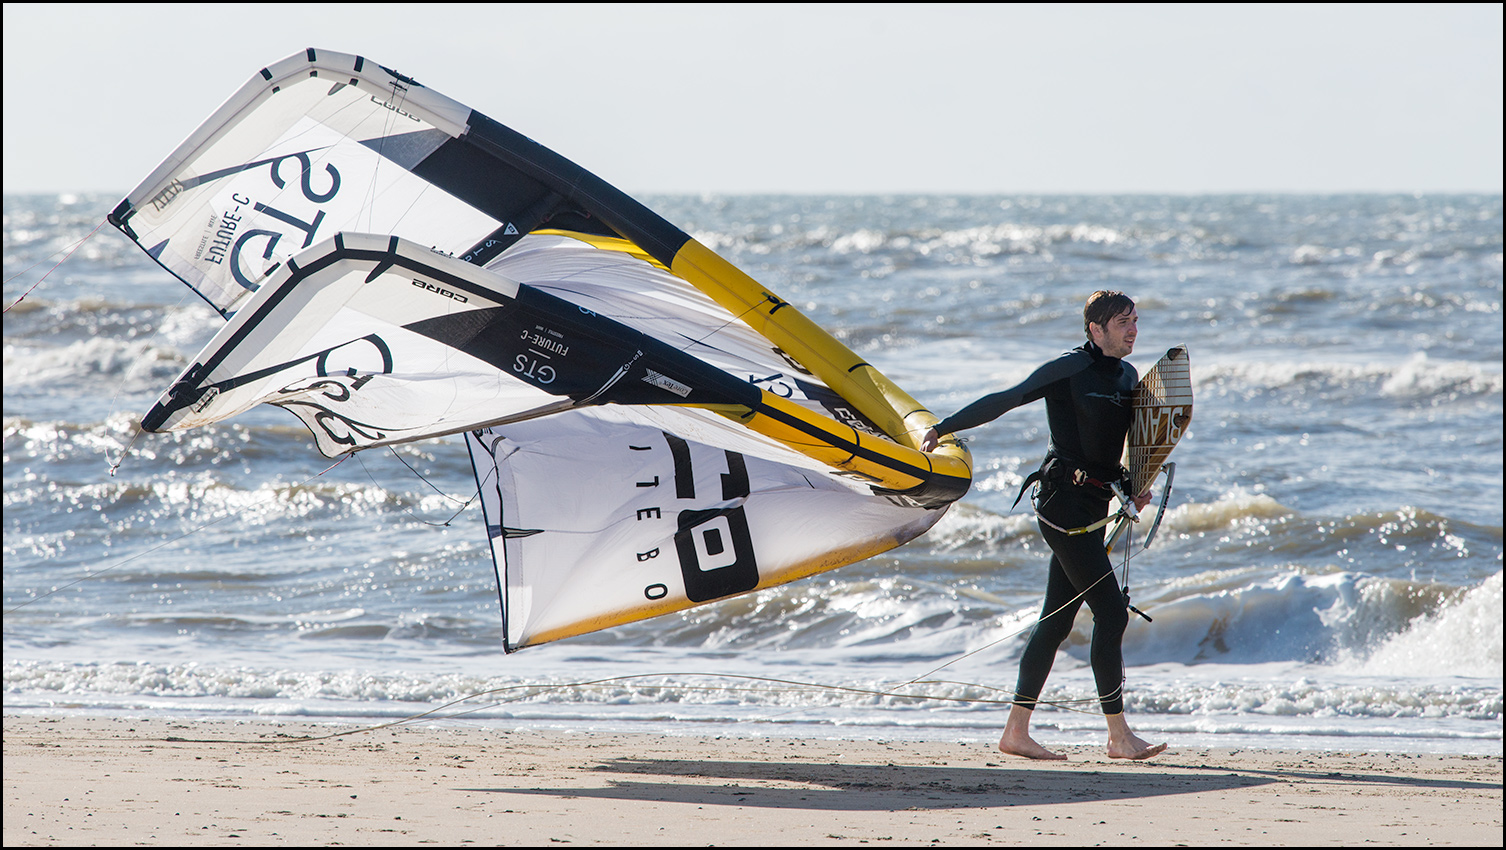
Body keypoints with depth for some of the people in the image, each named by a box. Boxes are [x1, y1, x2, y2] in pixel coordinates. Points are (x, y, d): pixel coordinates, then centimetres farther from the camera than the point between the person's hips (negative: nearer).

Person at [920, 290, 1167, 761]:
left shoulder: (1127, 377, 14)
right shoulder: (1070, 369, -10)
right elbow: (1005, 400, -9)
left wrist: (1135, 486, 7)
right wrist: (944, 428, -12)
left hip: (1093, 503, 9)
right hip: (1065, 497, -9)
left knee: (1058, 619, 9)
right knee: (1111, 611, -11)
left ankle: (1016, 731, 13)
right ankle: (1119, 736, -8)